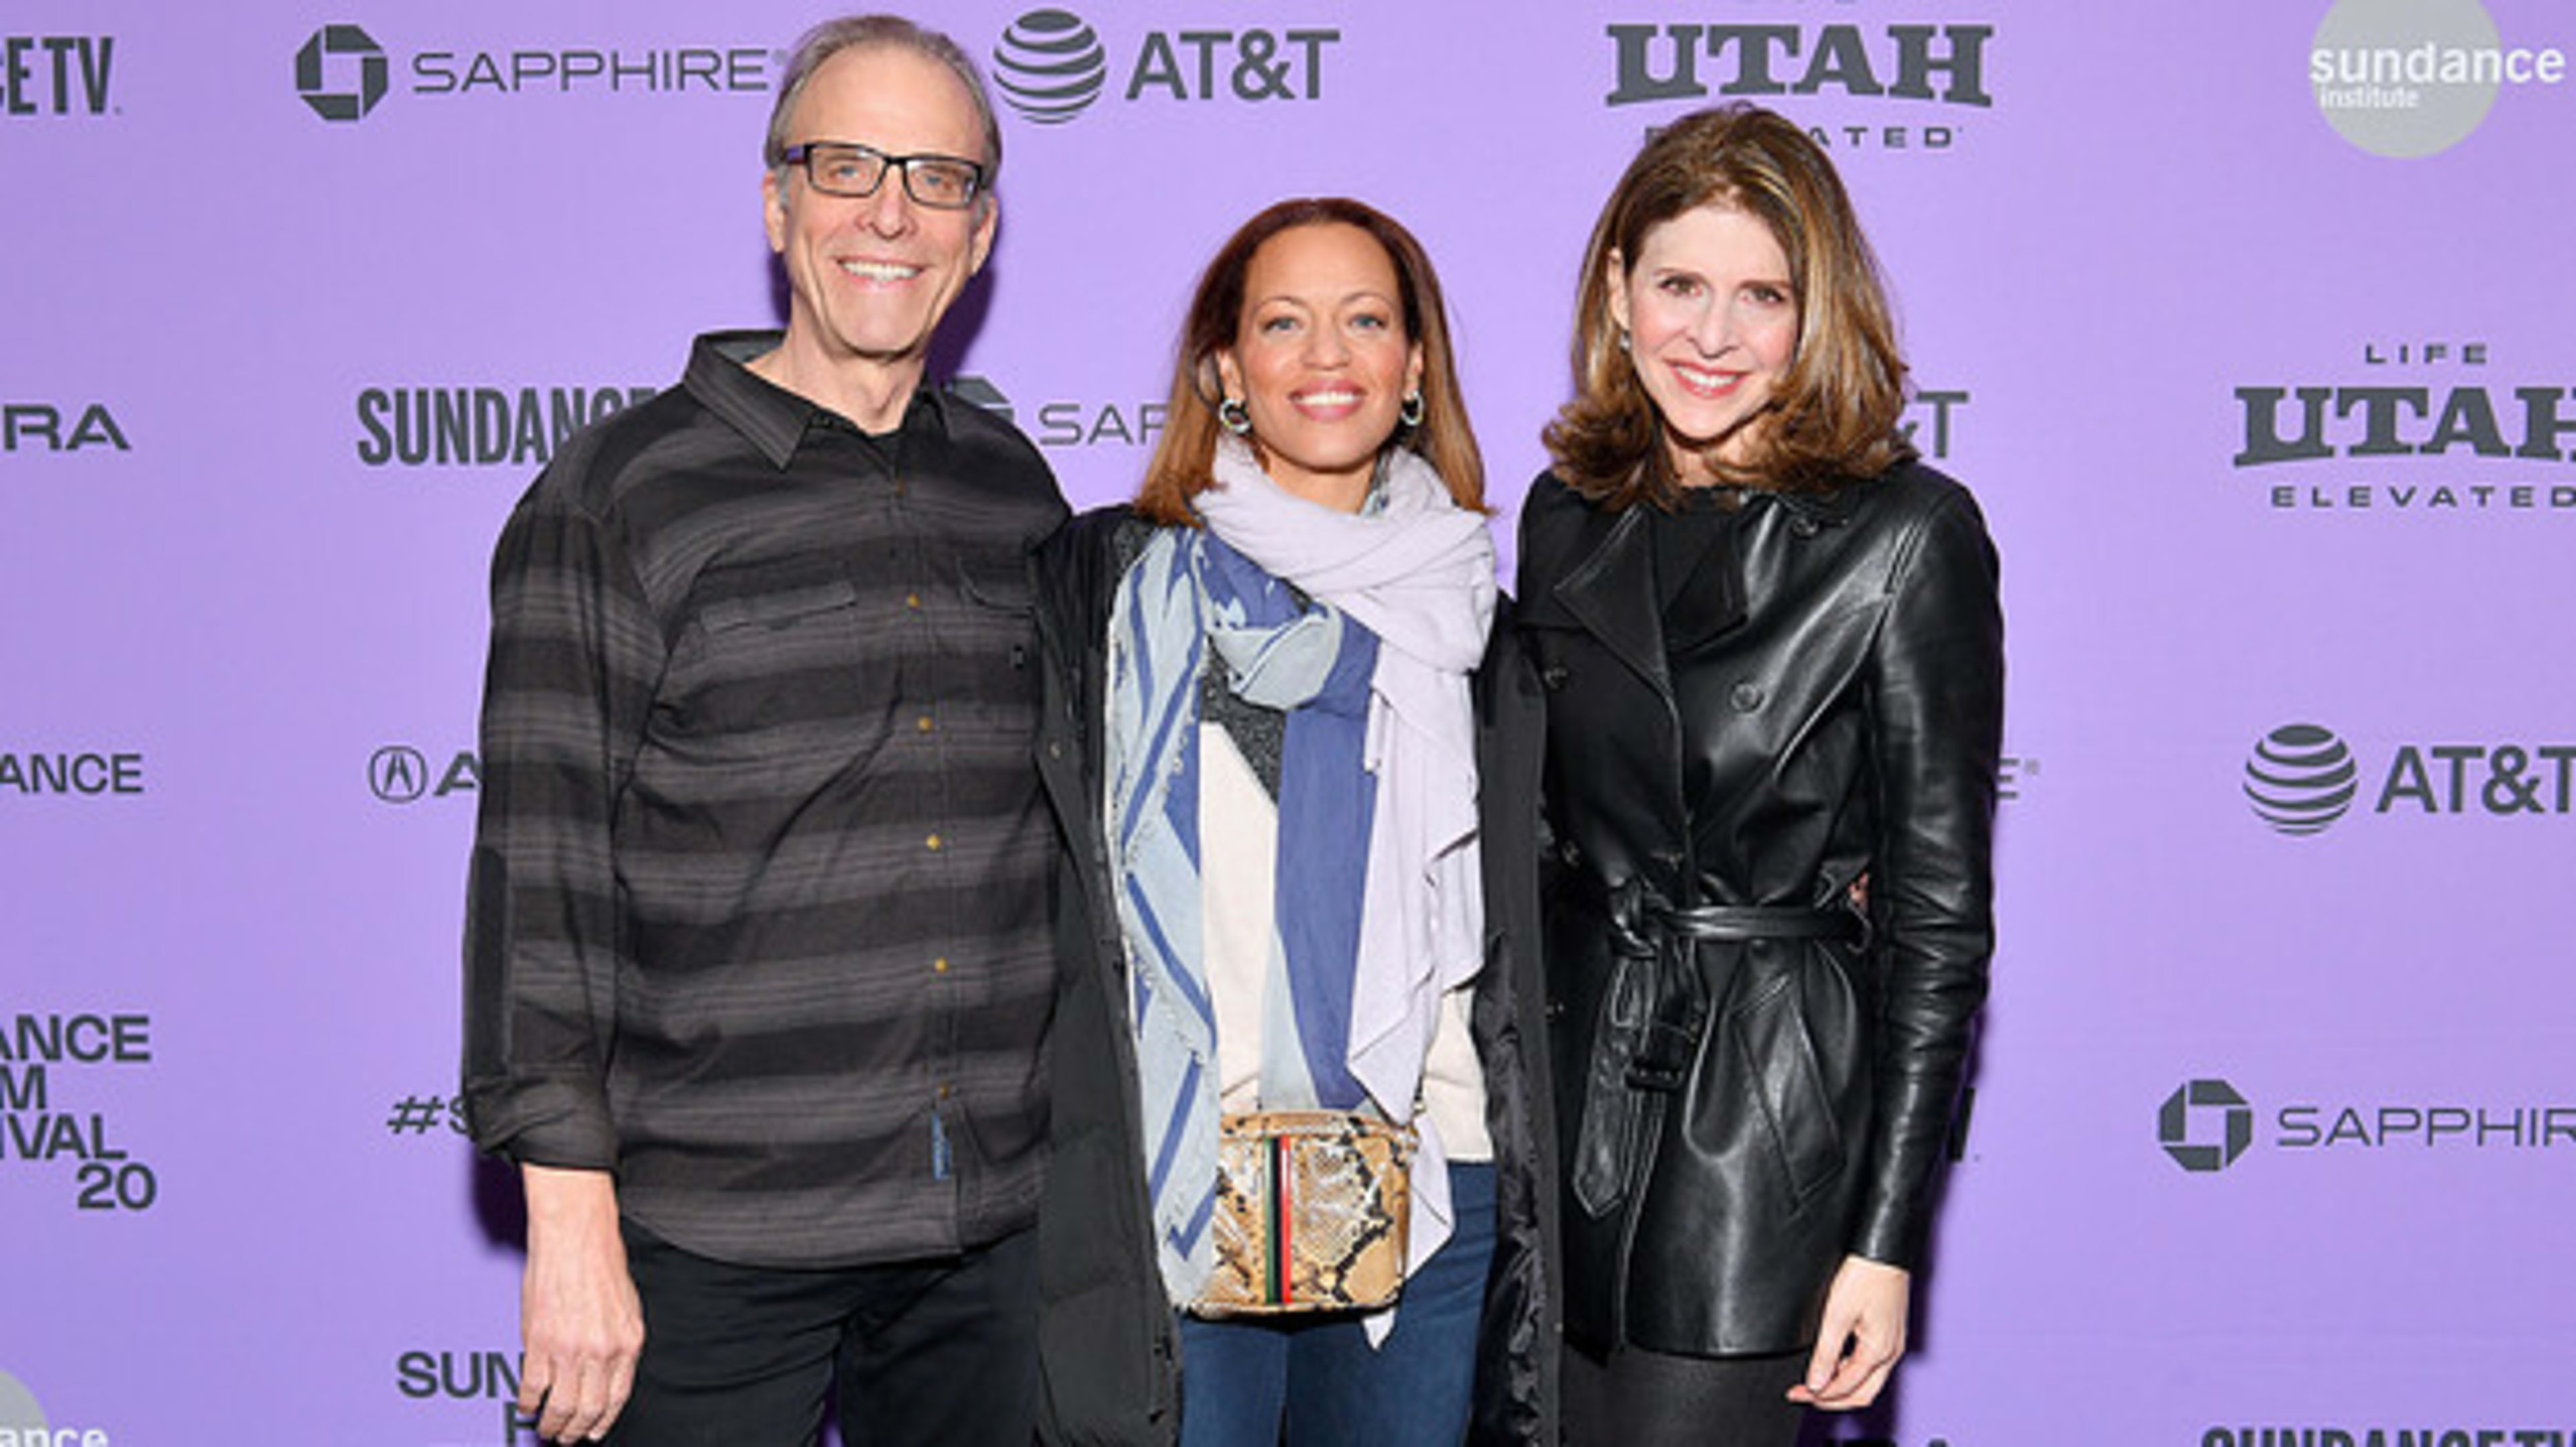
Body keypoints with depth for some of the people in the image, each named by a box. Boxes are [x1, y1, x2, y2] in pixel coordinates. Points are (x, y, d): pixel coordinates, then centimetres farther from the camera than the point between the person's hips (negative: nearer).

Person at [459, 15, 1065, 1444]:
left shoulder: (1014, 494, 8)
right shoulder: (620, 495, -6)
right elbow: (540, 871, -9)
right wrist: (569, 1219, -13)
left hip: (994, 1224, 4)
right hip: (710, 1238, -4)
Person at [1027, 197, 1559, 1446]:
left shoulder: (1467, 613, 10)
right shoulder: (1110, 585, 1)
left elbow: (1526, 942, 16)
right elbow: (1037, 906, 1)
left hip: (1425, 1194, 3)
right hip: (1172, 1190, -3)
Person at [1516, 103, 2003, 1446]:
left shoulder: (1906, 534, -9)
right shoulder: (1566, 516, 7)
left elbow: (1939, 909, -8)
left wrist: (1885, 1237, -10)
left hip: (1771, 1116, -5)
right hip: (1567, 1081, 5)